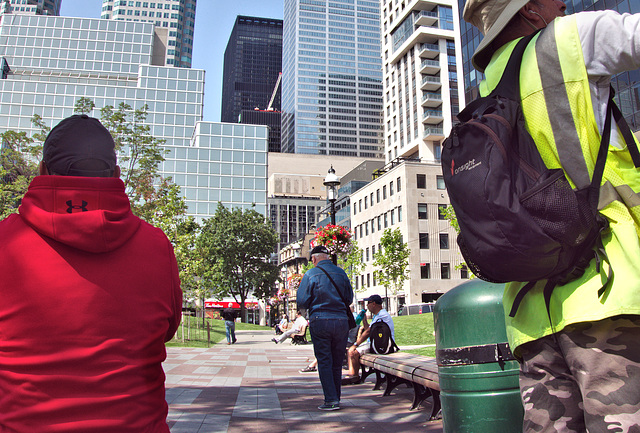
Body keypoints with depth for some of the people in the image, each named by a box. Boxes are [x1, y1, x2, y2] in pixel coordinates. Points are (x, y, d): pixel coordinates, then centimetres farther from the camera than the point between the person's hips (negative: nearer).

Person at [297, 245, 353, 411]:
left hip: (320, 322, -4)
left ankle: (331, 400, -1)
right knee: (337, 362, 12)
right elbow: (349, 299, 12)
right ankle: (336, 398, 20)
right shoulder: (341, 273, 7)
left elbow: (302, 302, -5)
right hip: (341, 321, 4)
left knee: (324, 362, 3)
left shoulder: (311, 274, -5)